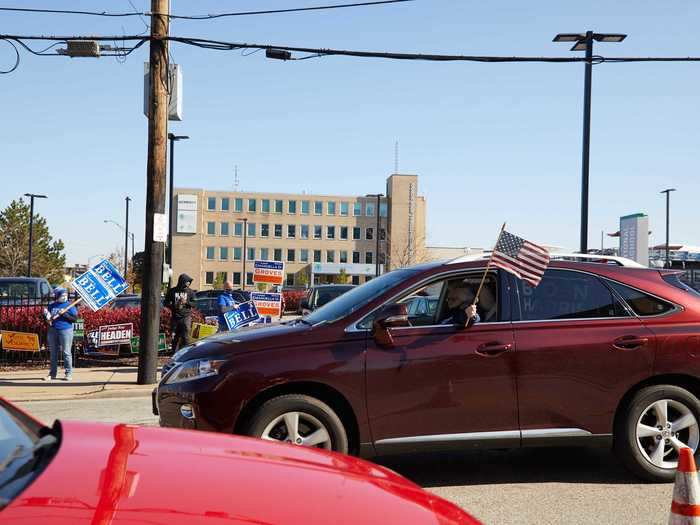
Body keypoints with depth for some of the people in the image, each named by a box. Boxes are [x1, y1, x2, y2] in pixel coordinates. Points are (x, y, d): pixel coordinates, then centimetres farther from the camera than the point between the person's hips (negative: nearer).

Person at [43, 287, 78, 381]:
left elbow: (75, 318, -6)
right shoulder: (51, 306, 11)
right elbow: (47, 316, 17)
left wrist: (64, 314, -16)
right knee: (53, 353, 9)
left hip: (66, 330, -4)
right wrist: (48, 318, -5)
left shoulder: (69, 306, 1)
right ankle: (52, 373, 16)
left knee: (66, 353, -3)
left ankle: (68, 373, 1)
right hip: (53, 331, 4)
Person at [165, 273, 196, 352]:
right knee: (175, 337, 8)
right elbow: (166, 302, 10)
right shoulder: (172, 291, 3)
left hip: (186, 317, -1)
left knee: (185, 337, -8)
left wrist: (186, 302, -13)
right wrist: (173, 306, -9)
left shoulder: (190, 292, 4)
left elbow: (194, 304, 4)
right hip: (175, 317, 1)